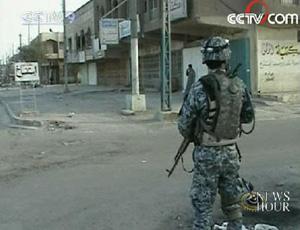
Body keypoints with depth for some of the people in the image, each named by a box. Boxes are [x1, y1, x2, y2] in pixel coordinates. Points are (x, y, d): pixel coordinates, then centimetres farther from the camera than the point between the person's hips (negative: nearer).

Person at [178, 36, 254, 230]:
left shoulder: (200, 88, -17)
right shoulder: (239, 86, -4)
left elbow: (184, 124, -10)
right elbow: (249, 117, 9)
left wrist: (191, 137, 11)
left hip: (207, 154, -4)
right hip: (231, 152, 4)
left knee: (203, 204, 6)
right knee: (232, 201, 19)